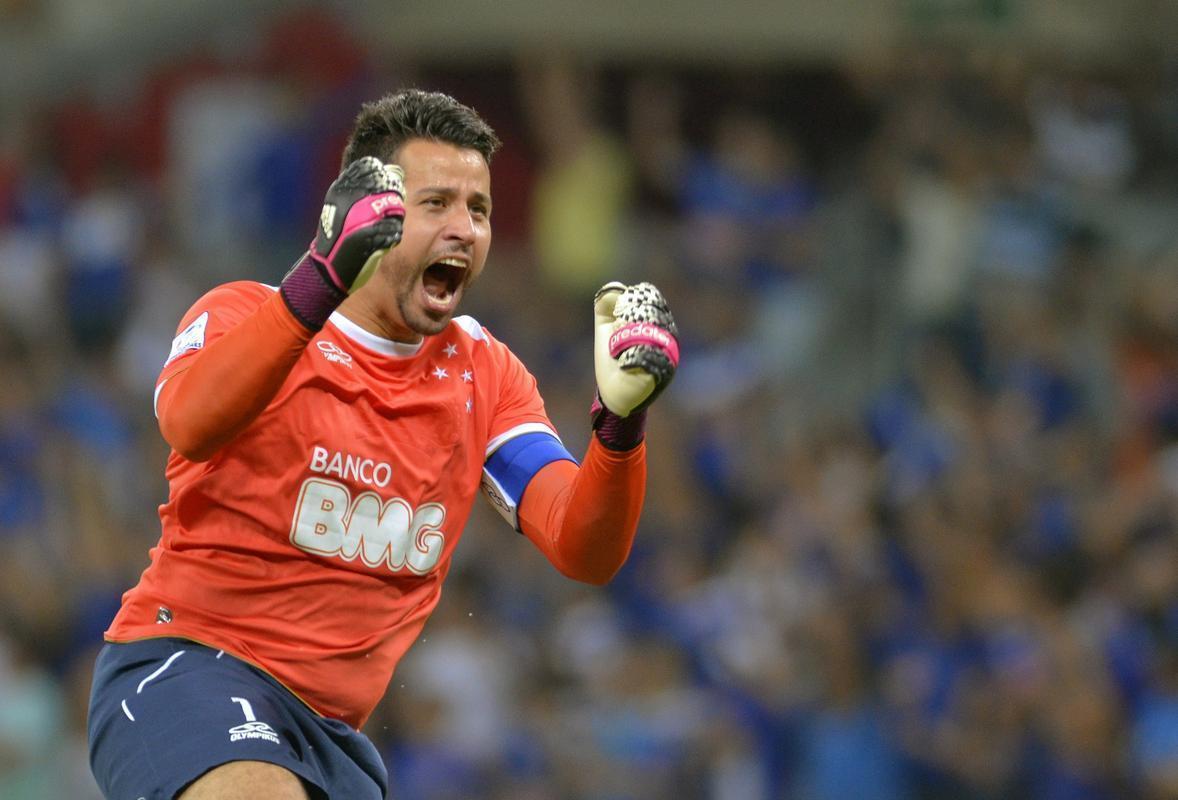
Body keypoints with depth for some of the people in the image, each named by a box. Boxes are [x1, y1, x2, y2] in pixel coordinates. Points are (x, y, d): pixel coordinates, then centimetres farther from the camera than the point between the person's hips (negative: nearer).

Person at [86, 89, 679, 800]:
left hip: (331, 730, 6)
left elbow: (582, 551, 0)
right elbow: (191, 423, -28)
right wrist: (323, 280, -40)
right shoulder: (247, 314, -4)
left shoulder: (485, 375, 12)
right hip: (185, 660, -6)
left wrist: (620, 422, -20)